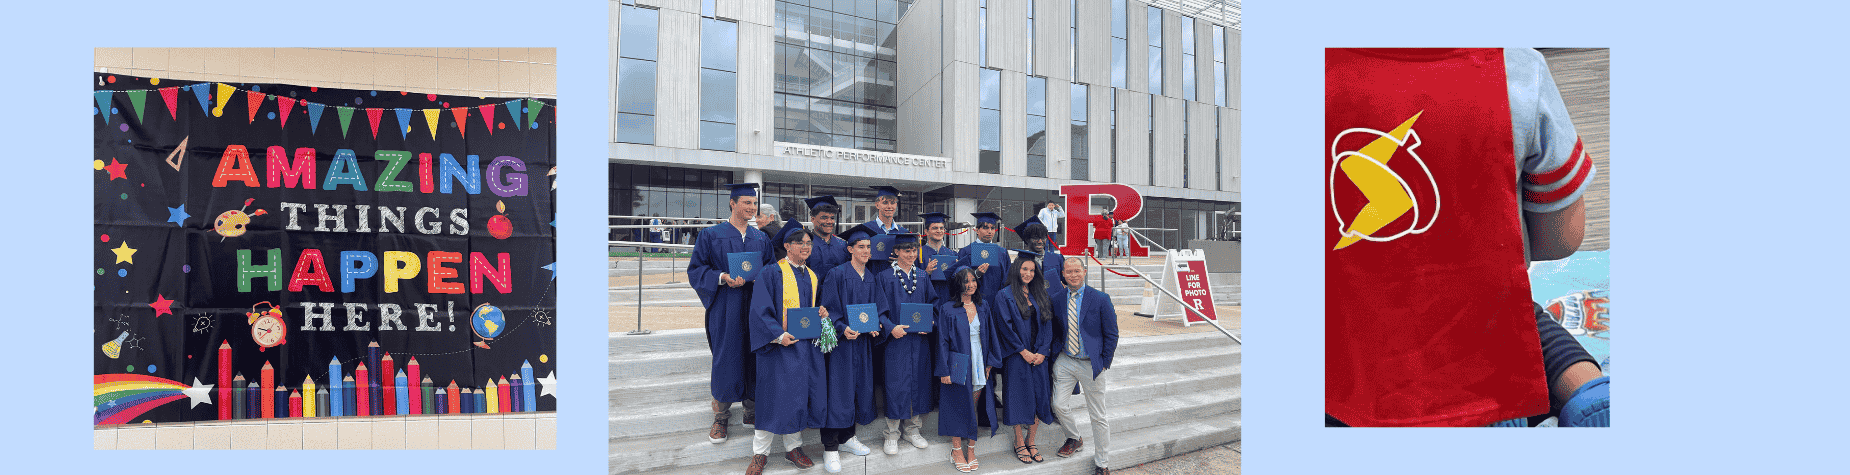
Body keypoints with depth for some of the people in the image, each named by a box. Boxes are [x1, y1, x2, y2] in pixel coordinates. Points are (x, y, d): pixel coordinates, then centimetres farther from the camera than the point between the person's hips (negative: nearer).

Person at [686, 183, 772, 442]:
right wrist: (723, 277, -18)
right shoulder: (711, 235, 0)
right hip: (725, 307, -3)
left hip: (756, 304, 3)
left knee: (754, 357, 5)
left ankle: (752, 410, 19)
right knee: (726, 359, -2)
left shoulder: (761, 238, 12)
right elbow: (695, 270, -2)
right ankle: (721, 416, 13)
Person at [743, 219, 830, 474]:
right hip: (780, 345, -5)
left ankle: (794, 447, 21)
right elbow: (761, 309, -11)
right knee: (774, 396, -3)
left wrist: (824, 313, 0)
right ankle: (759, 453, 9)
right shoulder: (771, 273, -5)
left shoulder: (812, 276, 14)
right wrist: (778, 335, -21)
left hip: (807, 346, 6)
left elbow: (819, 304, 23)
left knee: (800, 396, 7)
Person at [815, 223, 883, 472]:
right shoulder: (836, 274, -8)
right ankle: (830, 448, 0)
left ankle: (848, 436, 25)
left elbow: (876, 308, 15)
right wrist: (843, 329, -23)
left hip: (863, 341, 6)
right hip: (840, 340, -6)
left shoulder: (872, 278, 11)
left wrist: (874, 326, -5)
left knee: (859, 387, 10)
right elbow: (829, 308, -10)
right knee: (838, 389, -6)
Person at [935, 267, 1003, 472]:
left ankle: (971, 451, 16)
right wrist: (944, 370, -12)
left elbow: (990, 335, 12)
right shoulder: (947, 309, -6)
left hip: (979, 363, 4)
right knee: (958, 408, 2)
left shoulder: (982, 307, 7)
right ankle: (957, 452, 13)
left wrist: (990, 362, 5)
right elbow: (943, 341, -7)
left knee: (974, 407, 7)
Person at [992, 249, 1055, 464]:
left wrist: (1042, 352, -5)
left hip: (1038, 356, 4)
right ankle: (1019, 444, 13)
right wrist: (1023, 352, -13)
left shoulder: (1040, 296, 12)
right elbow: (1005, 326, -9)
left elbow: (1047, 325, 8)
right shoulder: (1005, 296, -2)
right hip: (1016, 356, -4)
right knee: (1018, 398, 0)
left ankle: (1031, 442, 17)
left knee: (1039, 397, 3)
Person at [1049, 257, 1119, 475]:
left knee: (1098, 416, 5)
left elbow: (1111, 335, -3)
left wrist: (1104, 363, -5)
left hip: (1091, 365, -2)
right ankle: (1074, 439, 32)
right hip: (1064, 361, 3)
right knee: (1059, 405, 1)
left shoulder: (1100, 299, -8)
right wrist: (1055, 354, 3)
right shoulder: (1055, 298, 0)